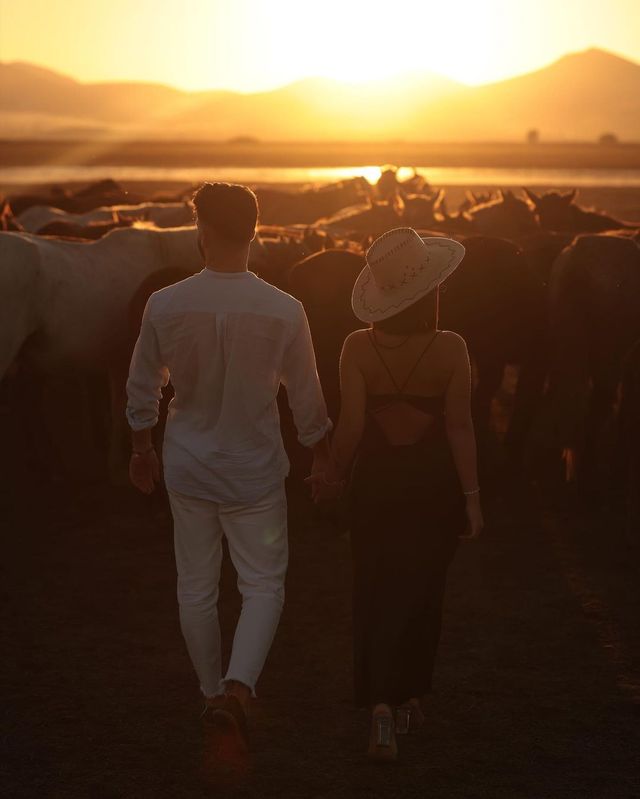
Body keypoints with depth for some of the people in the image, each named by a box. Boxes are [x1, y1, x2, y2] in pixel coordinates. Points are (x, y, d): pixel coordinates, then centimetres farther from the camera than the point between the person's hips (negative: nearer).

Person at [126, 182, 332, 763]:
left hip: (188, 469, 2)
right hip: (255, 472, -1)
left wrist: (142, 449, 17)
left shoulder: (165, 306, -12)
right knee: (264, 584, 10)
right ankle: (238, 687, -11)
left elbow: (143, 388, 0)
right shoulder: (284, 312, -15)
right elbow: (307, 399, -4)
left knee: (197, 586, 16)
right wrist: (321, 457, 13)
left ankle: (213, 692, 29)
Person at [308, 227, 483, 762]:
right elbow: (460, 427, -11)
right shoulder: (450, 349, -13)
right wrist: (472, 497, -5)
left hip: (377, 482, 1)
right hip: (434, 483, -1)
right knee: (422, 591, 16)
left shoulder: (358, 348, -10)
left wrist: (334, 476, 6)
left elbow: (350, 425, -10)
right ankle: (410, 697, 27)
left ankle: (383, 703, -5)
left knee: (377, 592, 10)